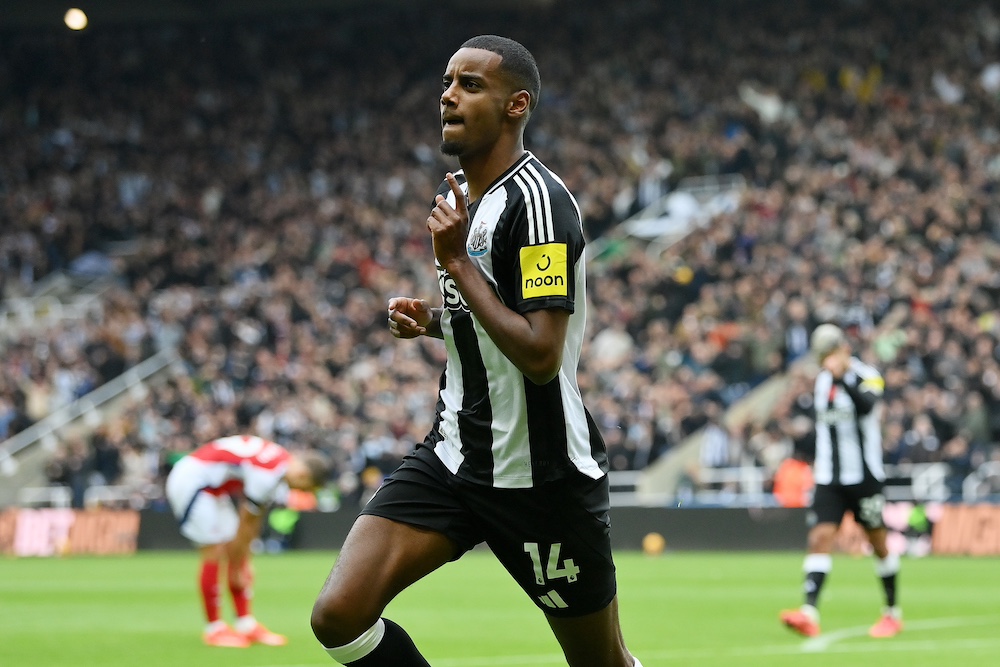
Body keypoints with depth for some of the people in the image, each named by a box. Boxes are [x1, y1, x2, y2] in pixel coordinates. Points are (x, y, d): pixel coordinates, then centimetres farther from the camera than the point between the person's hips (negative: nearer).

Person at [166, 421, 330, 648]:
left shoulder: (281, 460, 3)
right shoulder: (268, 475, -27)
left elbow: (253, 521, 8)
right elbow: (246, 525, -18)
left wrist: (241, 563, 10)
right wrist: (235, 570, -7)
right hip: (190, 482, -10)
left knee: (234, 552, 8)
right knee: (214, 553, -9)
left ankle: (246, 624, 10)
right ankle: (214, 628, -1)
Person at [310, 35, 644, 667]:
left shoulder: (537, 200, -18)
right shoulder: (459, 193, 11)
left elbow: (540, 355, -26)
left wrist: (456, 262, -21)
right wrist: (433, 319, 6)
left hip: (541, 475, -8)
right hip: (455, 456, 8)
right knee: (338, 615, -11)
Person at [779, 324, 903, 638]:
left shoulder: (867, 377, -9)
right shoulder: (821, 382, 9)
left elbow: (866, 405, -32)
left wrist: (841, 377, -44)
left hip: (864, 477, -4)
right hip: (829, 479, 4)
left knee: (878, 542, 8)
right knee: (821, 537, -13)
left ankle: (893, 612, 25)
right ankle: (809, 613, -25)